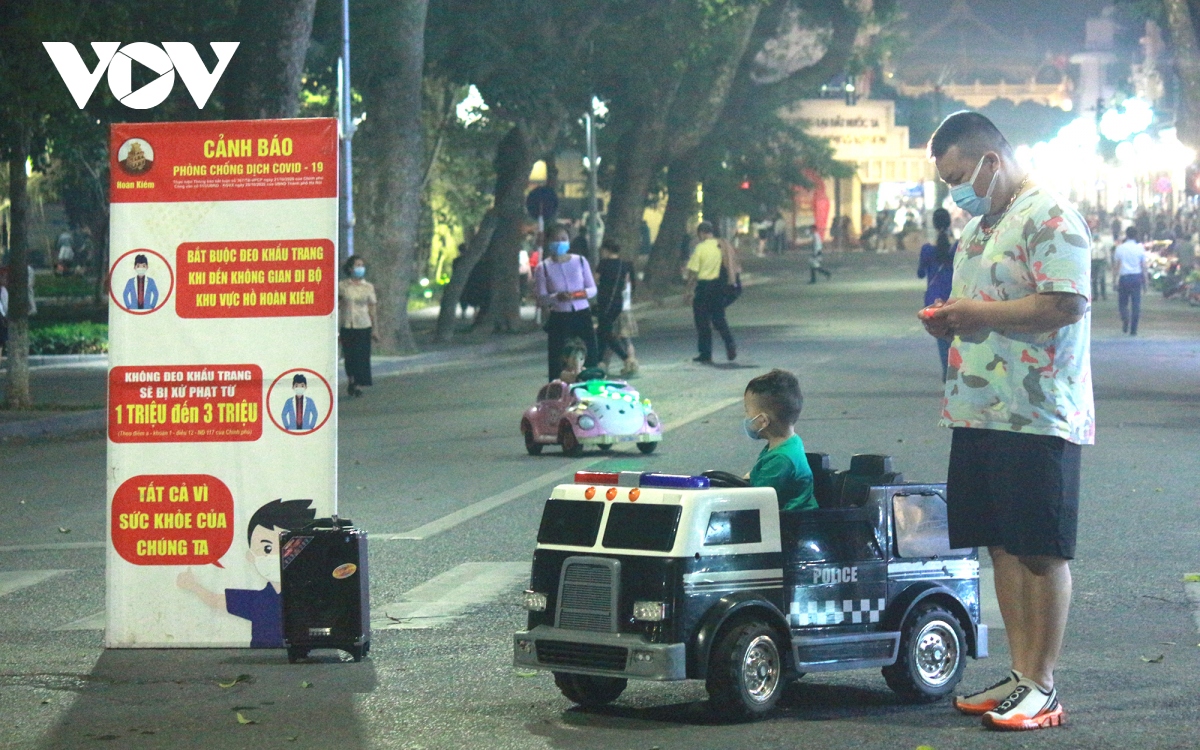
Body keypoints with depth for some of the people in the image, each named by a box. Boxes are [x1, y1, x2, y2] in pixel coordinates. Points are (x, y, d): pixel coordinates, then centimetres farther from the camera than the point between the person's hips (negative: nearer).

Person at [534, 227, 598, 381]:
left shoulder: (580, 261, 6)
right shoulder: (543, 267, 1)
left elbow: (593, 289, 10)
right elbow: (541, 299, -1)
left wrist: (582, 293, -14)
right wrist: (557, 297, -22)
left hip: (582, 316, 2)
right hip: (559, 318, -2)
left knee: (590, 360, -1)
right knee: (556, 365, -4)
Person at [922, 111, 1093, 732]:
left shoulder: (1048, 216, -11)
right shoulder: (979, 227, 19)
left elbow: (1066, 305, -22)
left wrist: (977, 313, -18)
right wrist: (949, 321, 7)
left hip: (1036, 417, -9)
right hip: (980, 415, 9)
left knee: (1041, 552, -4)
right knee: (1002, 546, 11)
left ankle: (1042, 689, 0)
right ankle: (1020, 675, 17)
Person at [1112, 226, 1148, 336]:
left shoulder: (1120, 248, 0)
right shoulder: (1140, 248, 0)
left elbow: (1116, 266, 0)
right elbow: (1144, 266, 1)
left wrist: (1114, 280, 6)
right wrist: (1145, 281, 8)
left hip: (1124, 277, 0)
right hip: (1137, 277, 0)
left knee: (1122, 302, 11)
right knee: (1136, 303, 4)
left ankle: (1125, 317, -19)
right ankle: (1133, 330, 2)